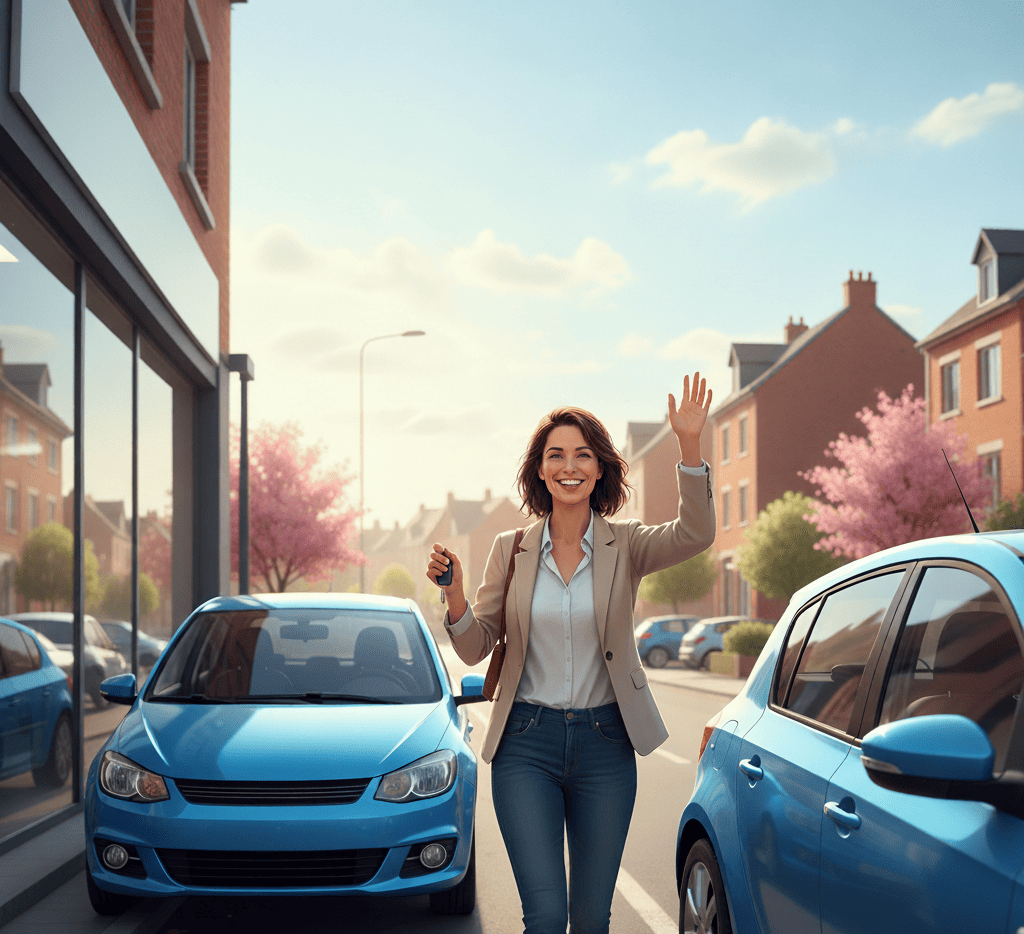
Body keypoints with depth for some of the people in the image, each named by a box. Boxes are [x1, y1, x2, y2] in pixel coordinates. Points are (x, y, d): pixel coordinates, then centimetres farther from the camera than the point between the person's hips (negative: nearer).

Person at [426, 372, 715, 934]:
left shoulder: (625, 546, 1)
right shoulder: (511, 550, 4)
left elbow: (694, 534, -19)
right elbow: (475, 649, 6)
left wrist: (689, 445, -31)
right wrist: (453, 593, -14)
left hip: (605, 742, 1)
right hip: (526, 744, 0)